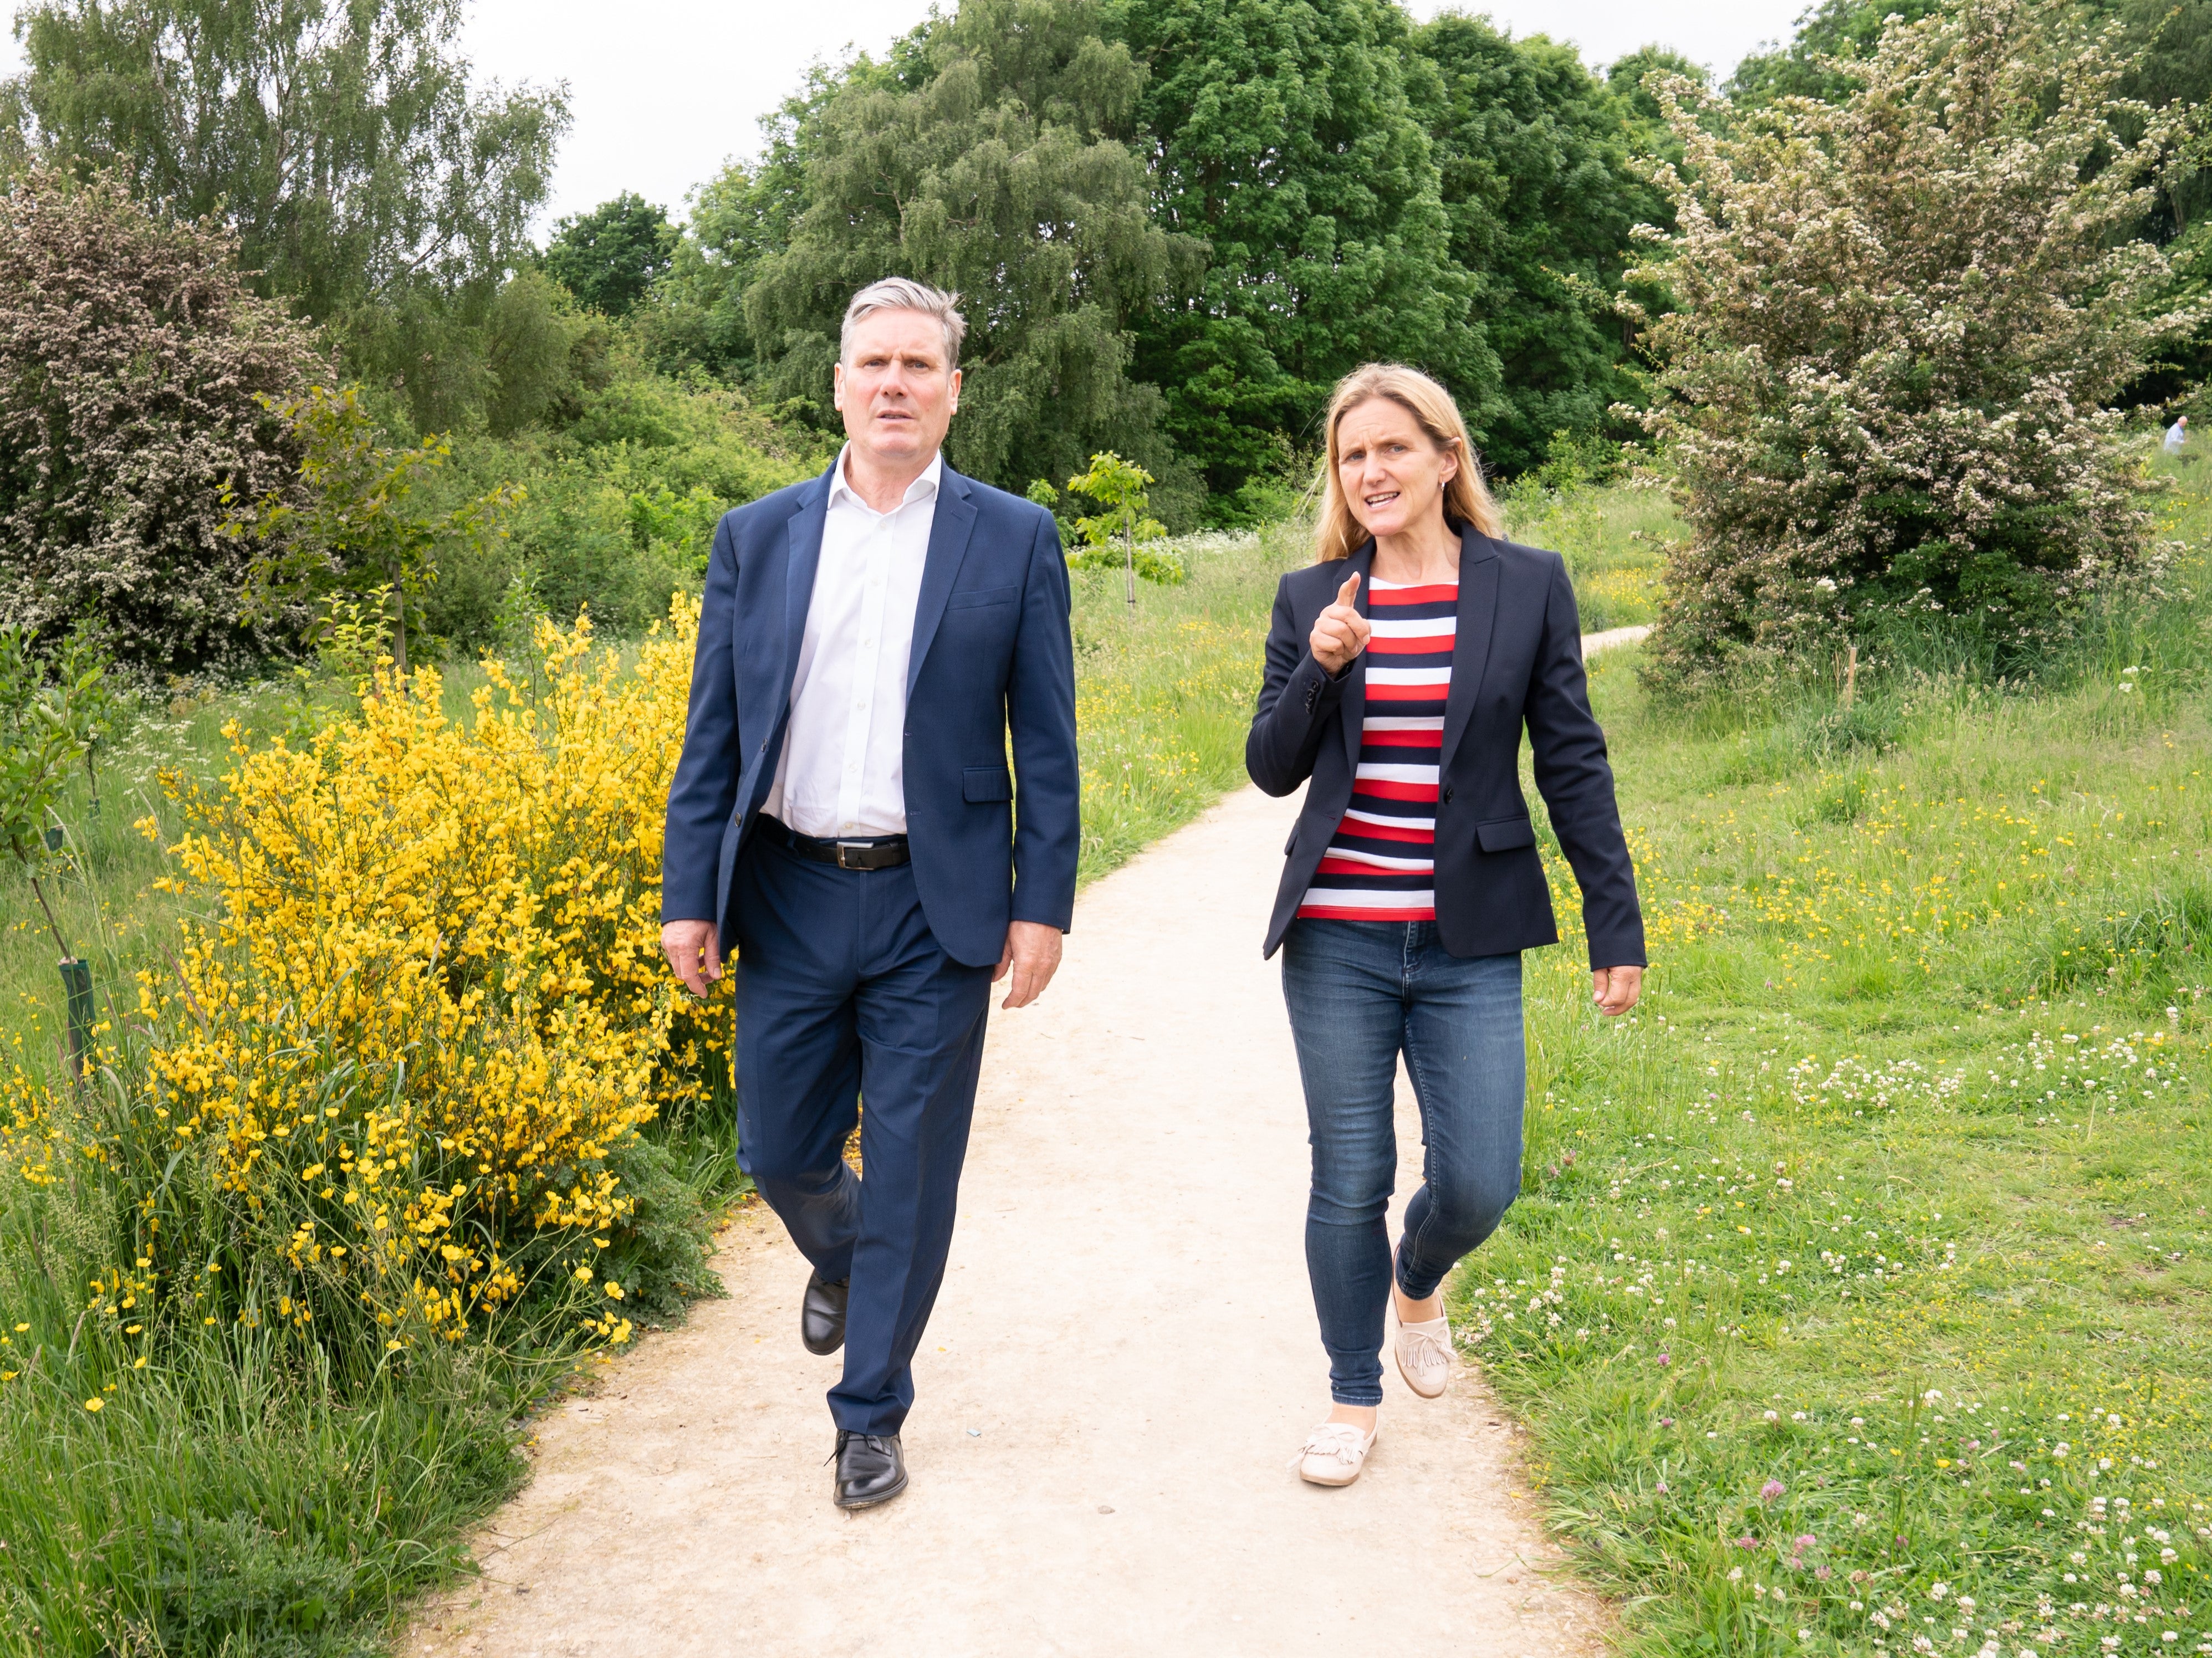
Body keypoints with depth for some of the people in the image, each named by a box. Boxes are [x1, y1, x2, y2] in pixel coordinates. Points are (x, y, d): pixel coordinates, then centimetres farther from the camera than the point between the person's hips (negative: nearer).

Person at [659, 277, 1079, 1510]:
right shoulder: (757, 538, 6)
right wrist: (689, 896, 1)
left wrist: (1043, 907, -5)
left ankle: (872, 1413, 23)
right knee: (779, 1154, 11)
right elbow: (713, 735, 7)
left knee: (913, 1177, 5)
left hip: (934, 910, -2)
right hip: (791, 900, 2)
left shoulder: (1015, 541, 0)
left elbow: (1046, 744, 1)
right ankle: (842, 1258, 46)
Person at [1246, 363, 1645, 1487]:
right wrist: (1321, 669, -13)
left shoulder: (1528, 587, 1)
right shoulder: (1311, 599, 5)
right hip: (1337, 940, 1)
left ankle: (1418, 1283, 33)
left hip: (1468, 944, -1)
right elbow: (1272, 770, 5)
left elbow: (1573, 765, 2)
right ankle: (1353, 1400, 25)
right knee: (1349, 1182, 5)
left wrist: (1617, 929, 1)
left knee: (1478, 1185, -3)